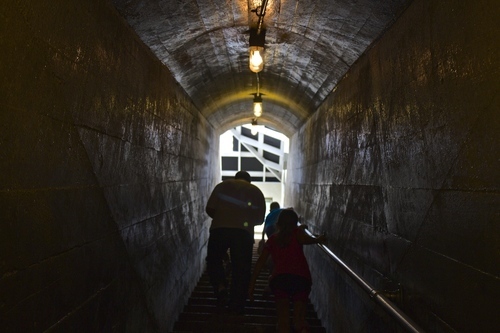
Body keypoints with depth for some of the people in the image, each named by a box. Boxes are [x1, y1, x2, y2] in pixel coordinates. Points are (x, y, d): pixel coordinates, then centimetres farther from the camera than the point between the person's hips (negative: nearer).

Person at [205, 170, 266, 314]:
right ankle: (237, 306, 14)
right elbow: (260, 219, 13)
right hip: (244, 232, 1)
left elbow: (209, 209, 6)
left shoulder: (222, 185, 15)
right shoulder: (257, 191, 18)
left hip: (220, 229, 0)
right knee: (241, 268, 10)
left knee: (214, 260, 19)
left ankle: (221, 287, -2)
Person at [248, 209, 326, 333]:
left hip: (279, 278, 1)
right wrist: (318, 239, 9)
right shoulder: (297, 232, 16)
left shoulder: (272, 239, 23)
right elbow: (305, 239, -9)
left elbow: (260, 263, 18)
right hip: (301, 278, -1)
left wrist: (251, 285, 20)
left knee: (283, 321, 7)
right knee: (300, 320, 4)